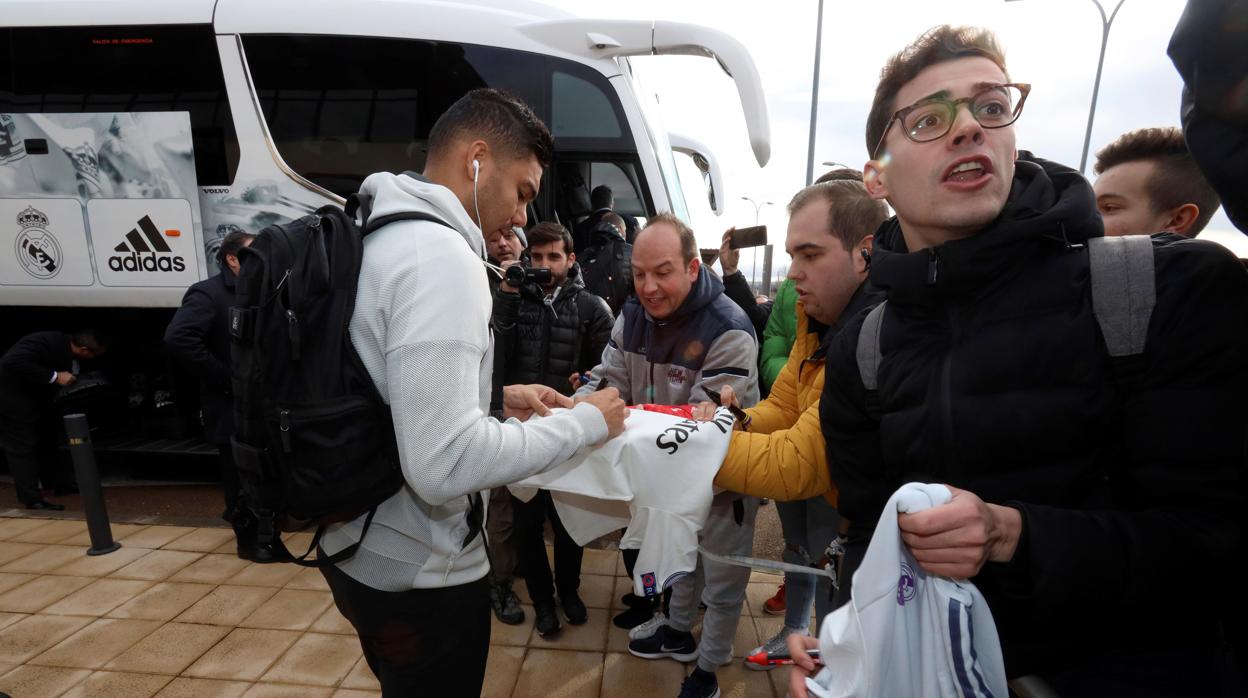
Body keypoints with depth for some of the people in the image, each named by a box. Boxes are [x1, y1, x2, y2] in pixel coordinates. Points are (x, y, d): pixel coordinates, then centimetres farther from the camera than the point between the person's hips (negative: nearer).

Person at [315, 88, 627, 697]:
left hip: (365, 548, 9)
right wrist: (583, 422, -19)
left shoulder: (380, 236, 8)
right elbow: (443, 466, -31)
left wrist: (495, 401, 7)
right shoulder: (439, 253, -25)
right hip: (418, 570, -9)